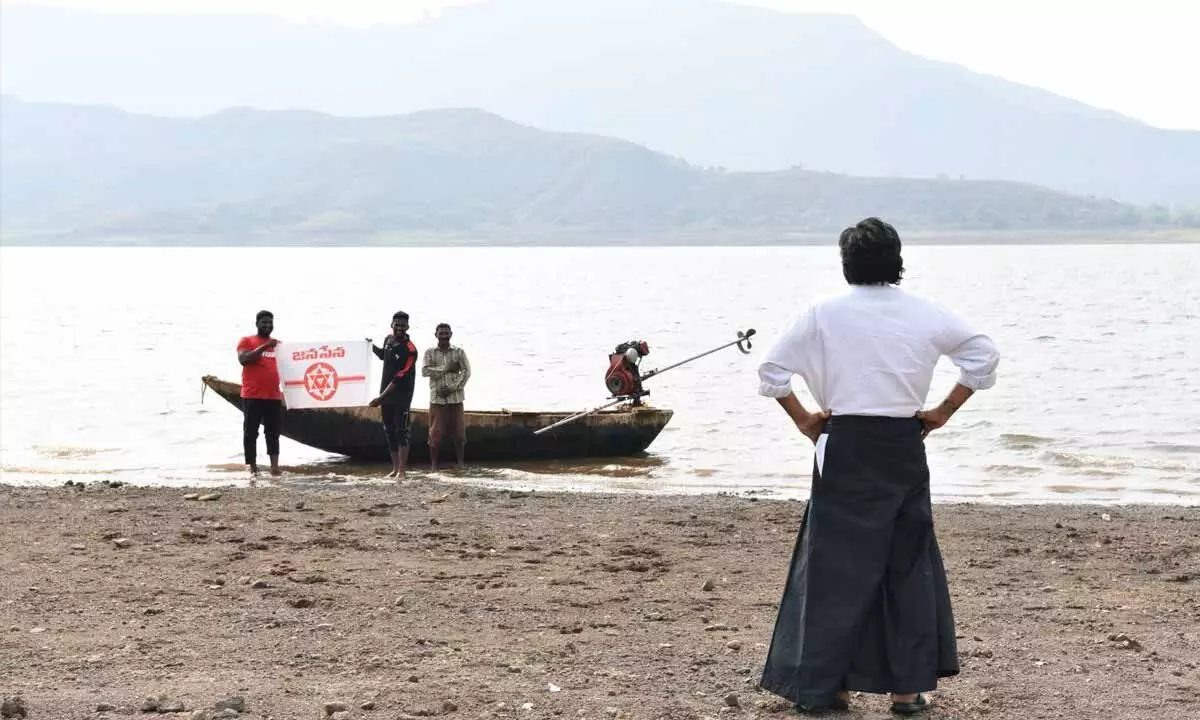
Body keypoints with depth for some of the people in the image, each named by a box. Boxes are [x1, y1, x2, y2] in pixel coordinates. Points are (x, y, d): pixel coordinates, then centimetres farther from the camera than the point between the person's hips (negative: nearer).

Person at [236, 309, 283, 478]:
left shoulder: (278, 344, 16)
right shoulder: (247, 341, 1)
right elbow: (243, 359, -16)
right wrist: (264, 347, -22)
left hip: (274, 396, 4)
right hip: (252, 396, -4)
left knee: (273, 433, 3)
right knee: (251, 432, -1)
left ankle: (275, 467, 0)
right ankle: (252, 467, 2)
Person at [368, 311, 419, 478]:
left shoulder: (409, 350, -18)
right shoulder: (388, 340, 7)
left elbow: (399, 378, -21)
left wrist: (381, 397, -23)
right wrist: (372, 347, 15)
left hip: (402, 397, -8)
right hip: (385, 395, 8)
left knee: (401, 432, -7)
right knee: (389, 433, 11)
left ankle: (401, 471, -5)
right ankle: (395, 469, 19)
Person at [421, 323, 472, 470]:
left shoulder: (459, 352, 6)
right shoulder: (430, 353, 6)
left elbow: (466, 372, -1)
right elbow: (425, 371, -7)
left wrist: (452, 388, -12)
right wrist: (446, 368, -12)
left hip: (455, 398, 1)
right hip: (437, 398, -1)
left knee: (459, 432, 3)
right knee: (435, 433, -2)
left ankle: (460, 463, 14)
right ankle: (434, 464, 6)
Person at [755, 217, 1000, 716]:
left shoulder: (823, 313, -4)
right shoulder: (925, 314, 1)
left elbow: (771, 370, -3)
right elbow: (984, 354, 4)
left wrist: (803, 419, 7)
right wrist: (943, 412, 8)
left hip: (845, 450, -2)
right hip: (903, 450, 2)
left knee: (835, 566, 5)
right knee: (908, 565, 11)